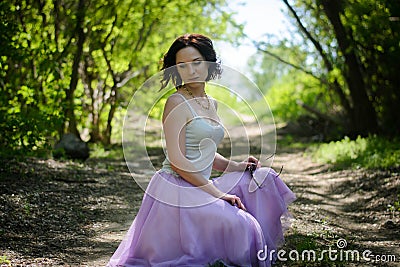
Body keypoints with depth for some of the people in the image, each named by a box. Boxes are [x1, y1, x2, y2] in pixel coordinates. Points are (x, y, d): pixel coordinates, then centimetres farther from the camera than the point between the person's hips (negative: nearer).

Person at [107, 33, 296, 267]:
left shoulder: (212, 104, 14)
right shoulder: (177, 102, -12)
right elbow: (177, 160, -18)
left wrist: (235, 166, 6)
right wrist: (217, 193, -18)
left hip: (201, 186, 9)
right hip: (176, 188, -9)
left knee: (263, 178, 6)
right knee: (238, 224, -25)